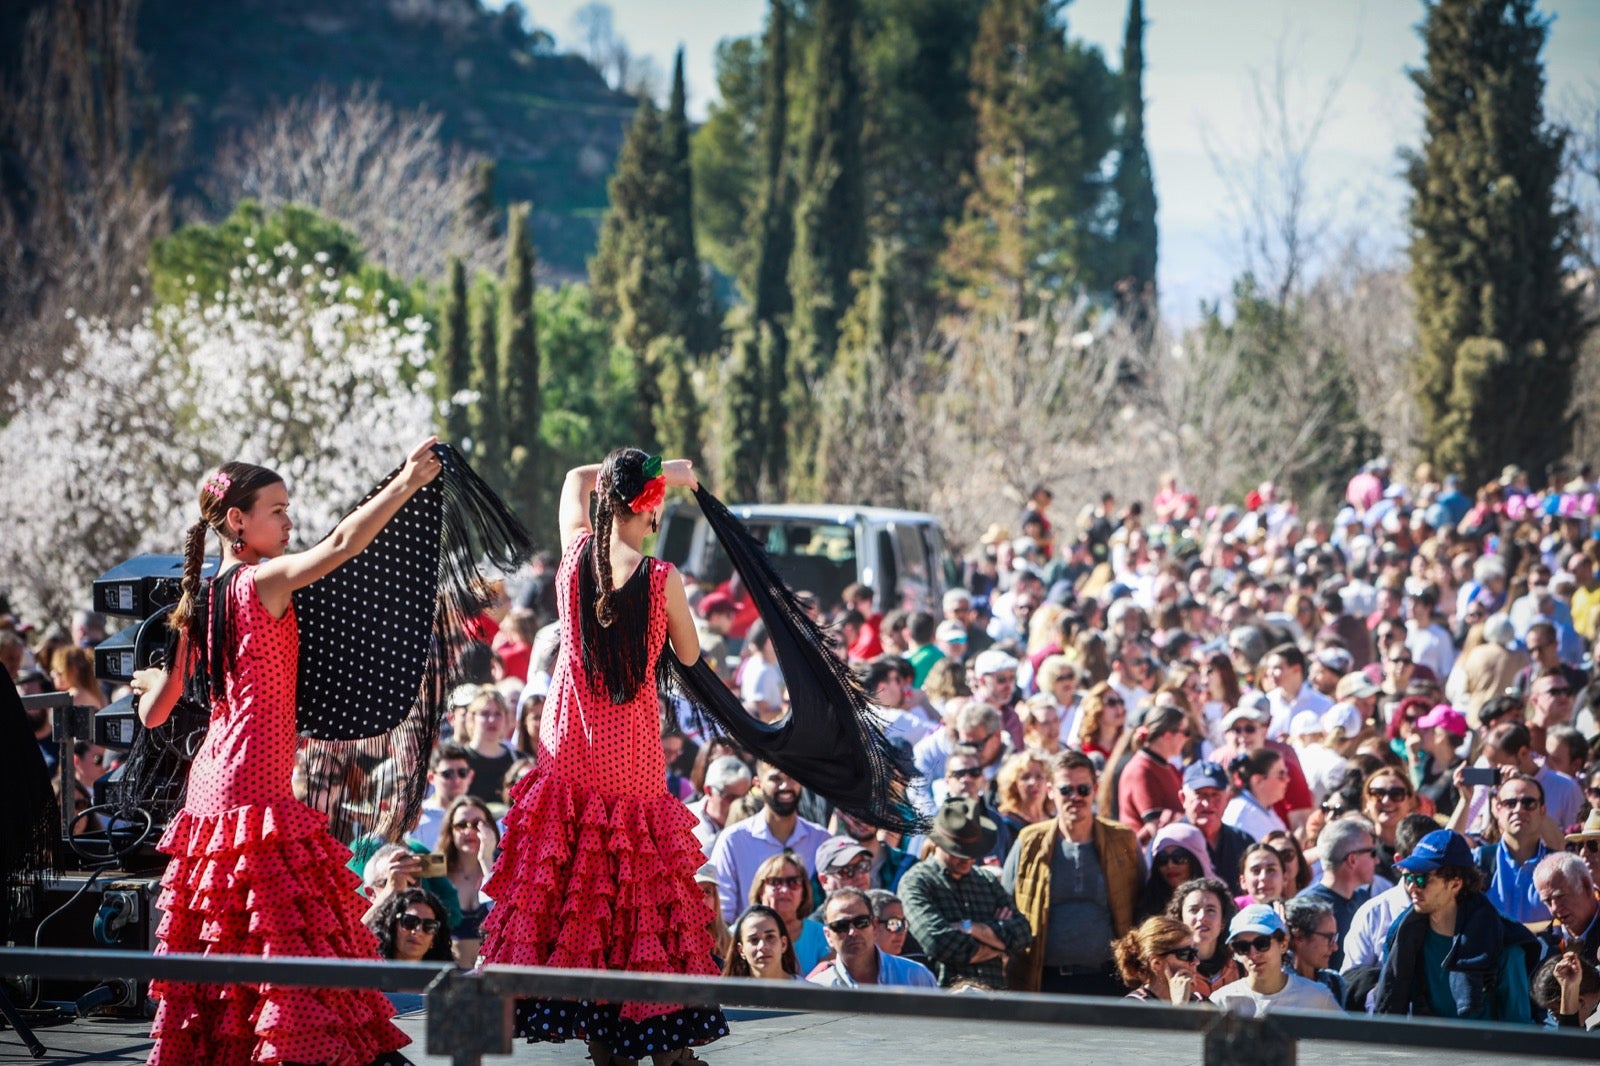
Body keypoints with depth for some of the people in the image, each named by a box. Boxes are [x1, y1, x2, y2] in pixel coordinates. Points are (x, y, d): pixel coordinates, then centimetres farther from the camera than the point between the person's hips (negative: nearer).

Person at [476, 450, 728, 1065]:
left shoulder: (577, 553, -4)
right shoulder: (662, 579, -13)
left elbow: (576, 477, 17)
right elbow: (689, 655, 4)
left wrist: (664, 475, 18)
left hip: (570, 740, 3)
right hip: (633, 750, -3)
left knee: (570, 882, 10)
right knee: (641, 882, 5)